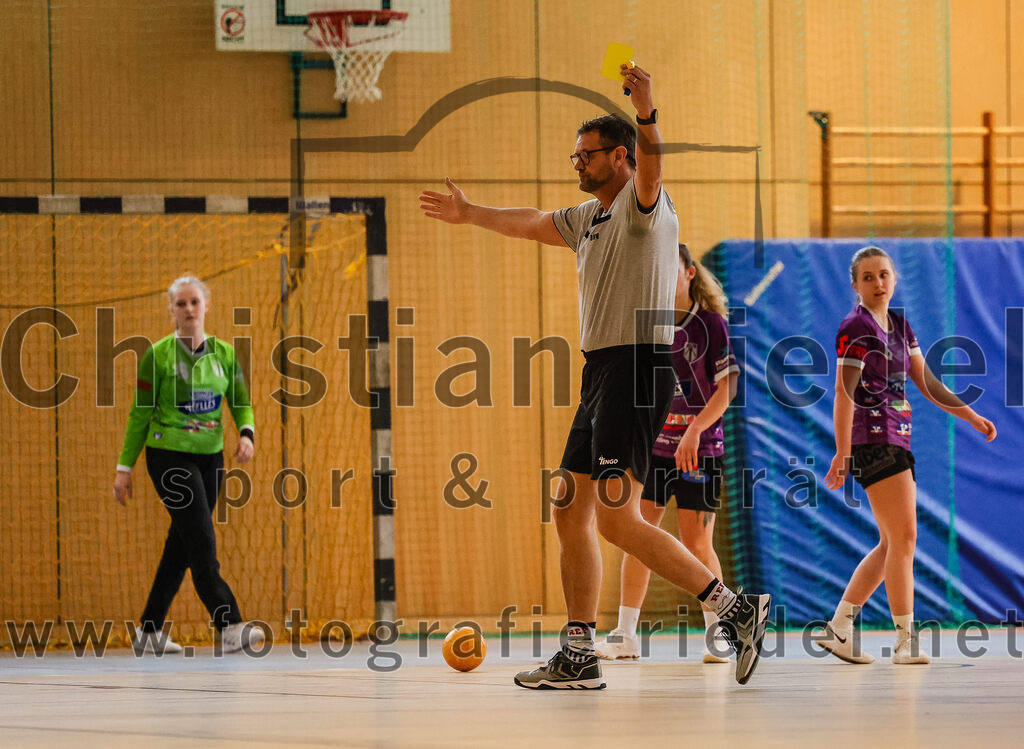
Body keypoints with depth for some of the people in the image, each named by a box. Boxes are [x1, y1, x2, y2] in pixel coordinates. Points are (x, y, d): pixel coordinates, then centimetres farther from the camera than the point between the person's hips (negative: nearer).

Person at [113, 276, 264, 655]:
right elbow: (140, 414, -2)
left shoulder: (223, 353, 7)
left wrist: (246, 434, -16)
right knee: (201, 540, -16)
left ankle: (149, 631, 18)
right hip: (168, 456, -5)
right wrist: (124, 468, -2)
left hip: (210, 456, 5)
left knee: (181, 546, 8)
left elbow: (241, 404, 6)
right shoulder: (158, 355, -4)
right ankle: (229, 628, -24)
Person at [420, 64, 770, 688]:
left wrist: (647, 115, -47)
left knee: (617, 518, -20)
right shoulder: (591, 217, 20)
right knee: (572, 514, 9)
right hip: (601, 371, 10)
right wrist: (471, 214, 44)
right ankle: (580, 657, 13)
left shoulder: (644, 205, -7)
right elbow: (532, 224, 33)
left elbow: (650, 169, -28)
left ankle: (736, 608, -17)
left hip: (638, 366, -10)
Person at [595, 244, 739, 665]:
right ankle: (625, 636, 2)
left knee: (697, 544, -4)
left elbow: (725, 390, -9)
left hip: (698, 449, -4)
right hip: (650, 445, 4)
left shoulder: (711, 324, -6)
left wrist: (694, 431, -20)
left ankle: (716, 633, 9)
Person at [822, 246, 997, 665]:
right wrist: (842, 453, -19)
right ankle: (905, 641, -13)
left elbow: (928, 384, 19)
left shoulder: (900, 328, 16)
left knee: (892, 544, 10)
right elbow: (844, 394, -14)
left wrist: (972, 417, 11)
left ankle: (838, 629, 15)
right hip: (873, 440, -9)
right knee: (903, 535, -13)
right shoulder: (856, 329, -9)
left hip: (899, 441, 9)